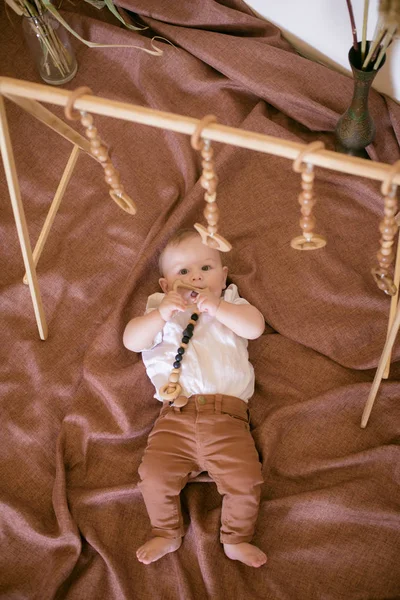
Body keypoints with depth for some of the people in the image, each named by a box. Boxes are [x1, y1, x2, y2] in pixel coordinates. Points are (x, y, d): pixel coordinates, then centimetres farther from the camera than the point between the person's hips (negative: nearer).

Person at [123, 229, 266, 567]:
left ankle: (236, 539, 11)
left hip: (227, 416, 0)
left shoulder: (231, 306, 19)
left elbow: (256, 327, -3)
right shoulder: (161, 312, 19)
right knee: (154, 476, -15)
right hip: (175, 417, 1)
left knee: (245, 481, -15)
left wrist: (216, 307, -16)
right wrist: (162, 315, -15)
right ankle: (167, 534, 13)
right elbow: (131, 341, 2)